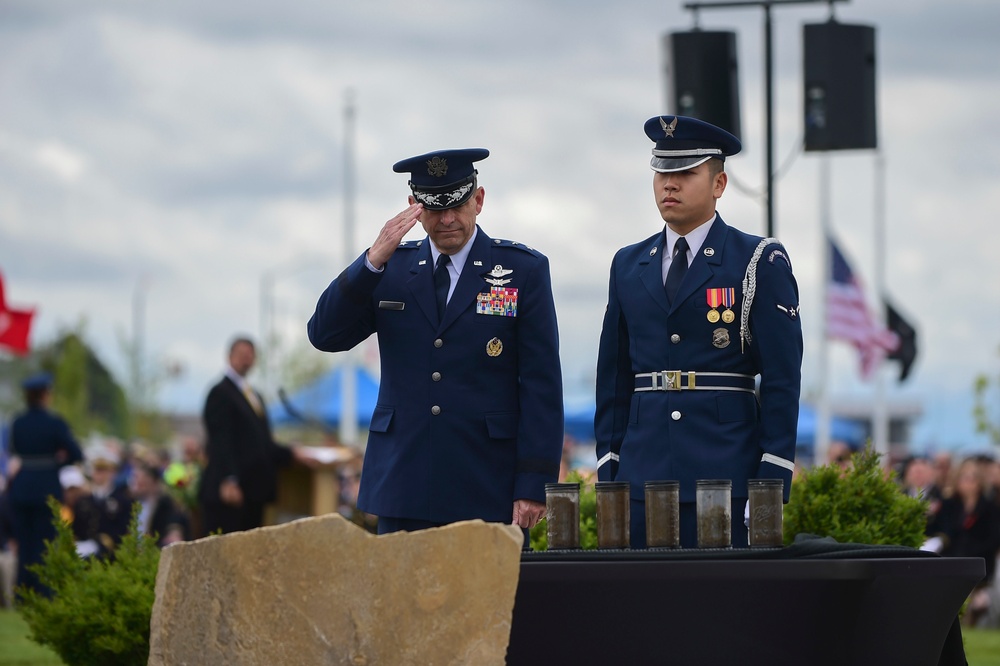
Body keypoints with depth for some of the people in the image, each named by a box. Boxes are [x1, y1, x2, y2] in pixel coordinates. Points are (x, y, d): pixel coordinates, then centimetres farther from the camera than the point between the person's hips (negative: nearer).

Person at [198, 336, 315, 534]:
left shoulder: (254, 396, 23)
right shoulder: (220, 393, -4)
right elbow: (220, 442, -14)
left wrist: (292, 453, 11)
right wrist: (228, 481, -23)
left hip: (253, 490, 9)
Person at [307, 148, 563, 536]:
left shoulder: (524, 270, 4)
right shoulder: (391, 268, 11)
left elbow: (542, 386, 0)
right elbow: (325, 336, 0)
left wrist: (533, 484, -8)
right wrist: (373, 260, -13)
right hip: (404, 493, 2)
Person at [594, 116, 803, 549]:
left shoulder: (761, 262, 2)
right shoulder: (628, 266, 15)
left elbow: (782, 381, -2)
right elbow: (614, 379, 16)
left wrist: (770, 487, -9)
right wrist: (607, 478, 8)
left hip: (728, 480, -4)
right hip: (642, 480, 4)